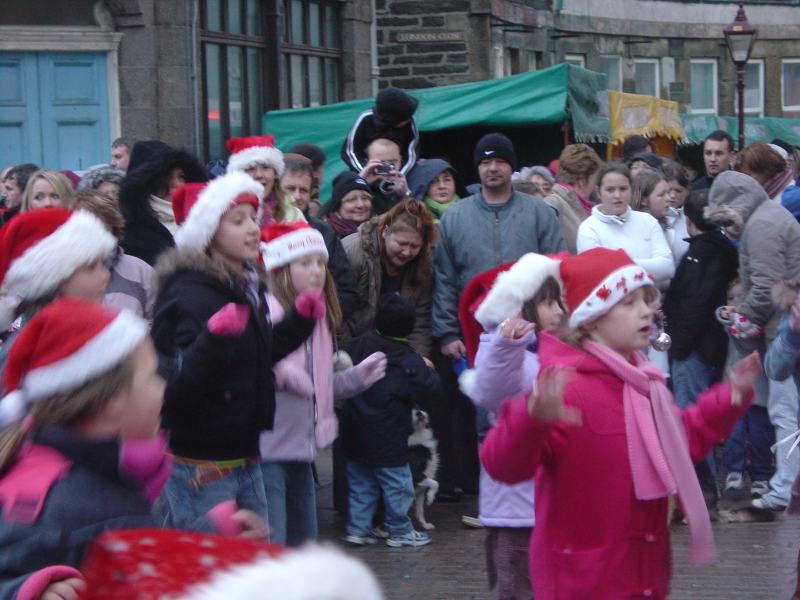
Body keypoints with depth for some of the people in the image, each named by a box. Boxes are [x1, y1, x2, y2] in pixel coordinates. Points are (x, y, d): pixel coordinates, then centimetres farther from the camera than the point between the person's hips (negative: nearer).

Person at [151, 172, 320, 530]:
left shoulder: (246, 286, 10)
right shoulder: (190, 294, -18)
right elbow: (178, 387, -27)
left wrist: (300, 322, 14)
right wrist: (215, 338, -41)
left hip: (245, 458, 9)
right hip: (201, 468, -9)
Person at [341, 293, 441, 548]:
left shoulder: (357, 346, -1)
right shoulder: (408, 362, -16)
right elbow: (429, 392, -13)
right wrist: (428, 371, 5)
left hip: (355, 437, 6)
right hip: (388, 441, -5)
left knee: (360, 484, 16)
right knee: (397, 485, 7)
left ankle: (357, 528, 17)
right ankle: (400, 531, 14)